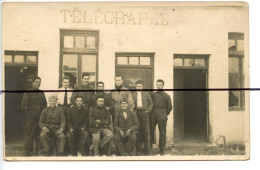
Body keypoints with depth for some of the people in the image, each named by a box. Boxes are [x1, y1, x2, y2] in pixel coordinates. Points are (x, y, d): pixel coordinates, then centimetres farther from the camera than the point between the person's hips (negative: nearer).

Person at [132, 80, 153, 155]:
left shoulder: (146, 94, 12)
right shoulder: (132, 94, 11)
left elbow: (151, 103, 12)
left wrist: (148, 110, 1)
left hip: (145, 114, 0)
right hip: (136, 114, 0)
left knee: (146, 132, 0)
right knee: (138, 132, 1)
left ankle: (147, 151, 7)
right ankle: (138, 151, 8)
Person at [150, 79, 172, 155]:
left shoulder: (166, 96, 4)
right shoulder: (153, 95, 13)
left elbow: (169, 107, 6)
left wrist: (164, 115, 7)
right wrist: (151, 113, 8)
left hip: (161, 115, -2)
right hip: (153, 114, 3)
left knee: (162, 132, 1)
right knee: (150, 131, 1)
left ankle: (162, 149, 8)